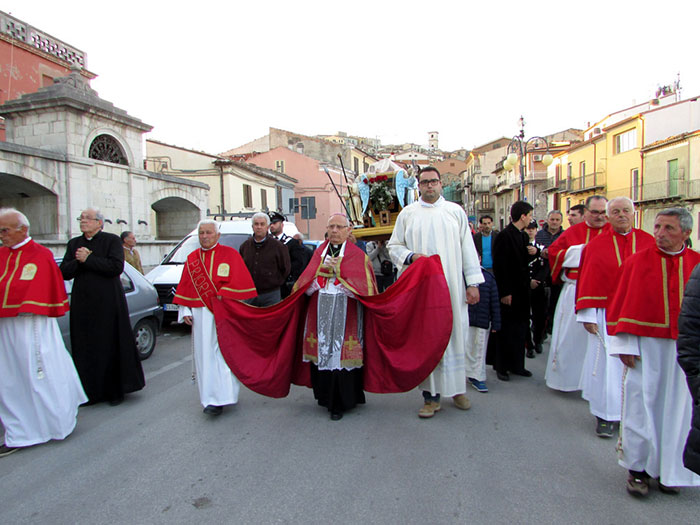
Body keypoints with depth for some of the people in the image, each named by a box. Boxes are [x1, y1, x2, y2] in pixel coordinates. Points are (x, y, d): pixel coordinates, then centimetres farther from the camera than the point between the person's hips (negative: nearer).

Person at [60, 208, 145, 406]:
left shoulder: (112, 240, -1)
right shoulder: (74, 243, 14)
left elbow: (116, 267, -16)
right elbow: (64, 272, 5)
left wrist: (88, 259, -13)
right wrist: (78, 261, -12)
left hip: (108, 303, -4)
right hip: (82, 304, 5)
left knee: (111, 347, 2)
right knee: (85, 349, 7)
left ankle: (115, 391, 14)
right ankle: (90, 391, 18)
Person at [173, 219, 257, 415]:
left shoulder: (229, 254, 0)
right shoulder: (191, 258, 14)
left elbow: (238, 281, -6)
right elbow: (185, 288, 15)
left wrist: (222, 296, -14)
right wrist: (185, 311, 6)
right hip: (199, 314, 5)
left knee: (220, 353, -7)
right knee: (203, 354, 7)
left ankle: (219, 398, -6)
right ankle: (210, 397, 18)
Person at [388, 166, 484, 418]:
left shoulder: (455, 211, 10)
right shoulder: (407, 213, 8)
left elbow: (467, 248, 8)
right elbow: (394, 246, 9)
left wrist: (473, 282, 1)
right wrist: (411, 256, -12)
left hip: (452, 286, 1)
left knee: (454, 334, 5)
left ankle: (456, 388, 21)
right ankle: (431, 395, 7)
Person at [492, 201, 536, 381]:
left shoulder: (523, 236, 12)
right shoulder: (504, 236, -15)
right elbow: (499, 266, -18)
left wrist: (533, 252, 0)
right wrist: (504, 292, -20)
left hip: (522, 290, 8)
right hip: (510, 291, -8)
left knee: (521, 328, 13)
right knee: (507, 330, 1)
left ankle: (516, 365, 24)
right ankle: (502, 367, 14)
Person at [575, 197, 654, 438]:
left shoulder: (649, 243, 5)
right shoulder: (596, 246, 1)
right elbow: (588, 281, 0)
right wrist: (588, 315, -5)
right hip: (607, 314, -1)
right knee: (607, 362, 1)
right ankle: (606, 415, 12)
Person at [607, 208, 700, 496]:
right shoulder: (637, 262, -2)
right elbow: (622, 304, -2)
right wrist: (624, 344, -8)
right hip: (645, 345, -2)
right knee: (641, 403, 2)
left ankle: (670, 470, 26)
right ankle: (638, 468, 16)